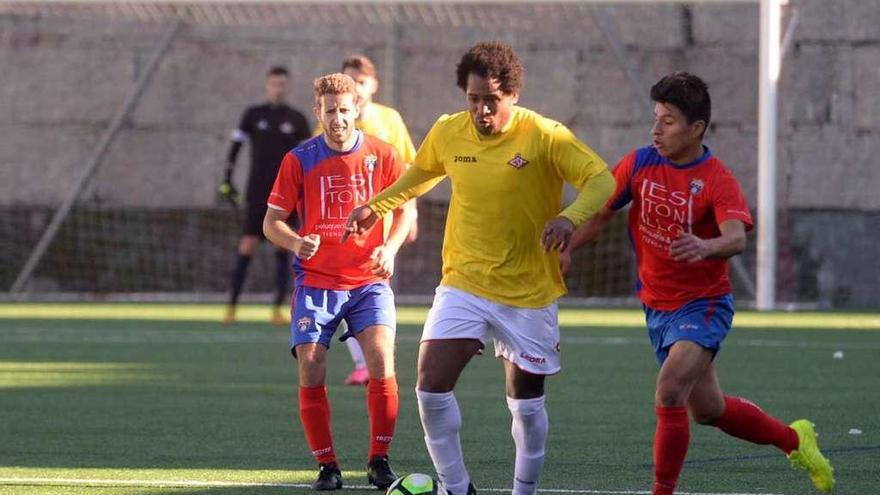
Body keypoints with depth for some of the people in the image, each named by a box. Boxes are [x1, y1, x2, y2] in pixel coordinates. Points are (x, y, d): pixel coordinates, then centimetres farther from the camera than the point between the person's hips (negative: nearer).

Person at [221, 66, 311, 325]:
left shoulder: (297, 119, 6)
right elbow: (235, 145, 6)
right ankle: (231, 306, -4)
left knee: (284, 250, -1)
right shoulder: (253, 115, 5)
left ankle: (277, 310, 3)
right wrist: (227, 180, -1)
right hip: (257, 193, -1)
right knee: (247, 247, -8)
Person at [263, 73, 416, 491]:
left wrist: (389, 248, -8)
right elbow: (272, 222, 1)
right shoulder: (299, 160, -2)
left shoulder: (381, 155, -1)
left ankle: (379, 460, -3)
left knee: (382, 362, -17)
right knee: (310, 371, -8)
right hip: (315, 281, 0)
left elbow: (405, 209, 10)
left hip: (368, 281, 0)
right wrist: (296, 243, -20)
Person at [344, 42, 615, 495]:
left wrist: (570, 217, -34)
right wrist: (376, 206, 18)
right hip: (464, 283, 2)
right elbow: (421, 175, 21)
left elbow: (602, 179, -17)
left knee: (526, 402, 6)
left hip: (529, 292, -2)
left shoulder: (544, 135, -14)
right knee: (431, 386, -13)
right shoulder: (447, 133, -2)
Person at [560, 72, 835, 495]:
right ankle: (794, 439, 41)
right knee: (708, 409, 17)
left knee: (669, 395, -25)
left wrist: (705, 247, -58)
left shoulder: (718, 180, -20)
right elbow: (602, 211, 4)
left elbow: (737, 238, -36)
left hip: (703, 305, -6)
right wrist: (566, 249, -13)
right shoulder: (640, 164, -4)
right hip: (657, 306, 6)